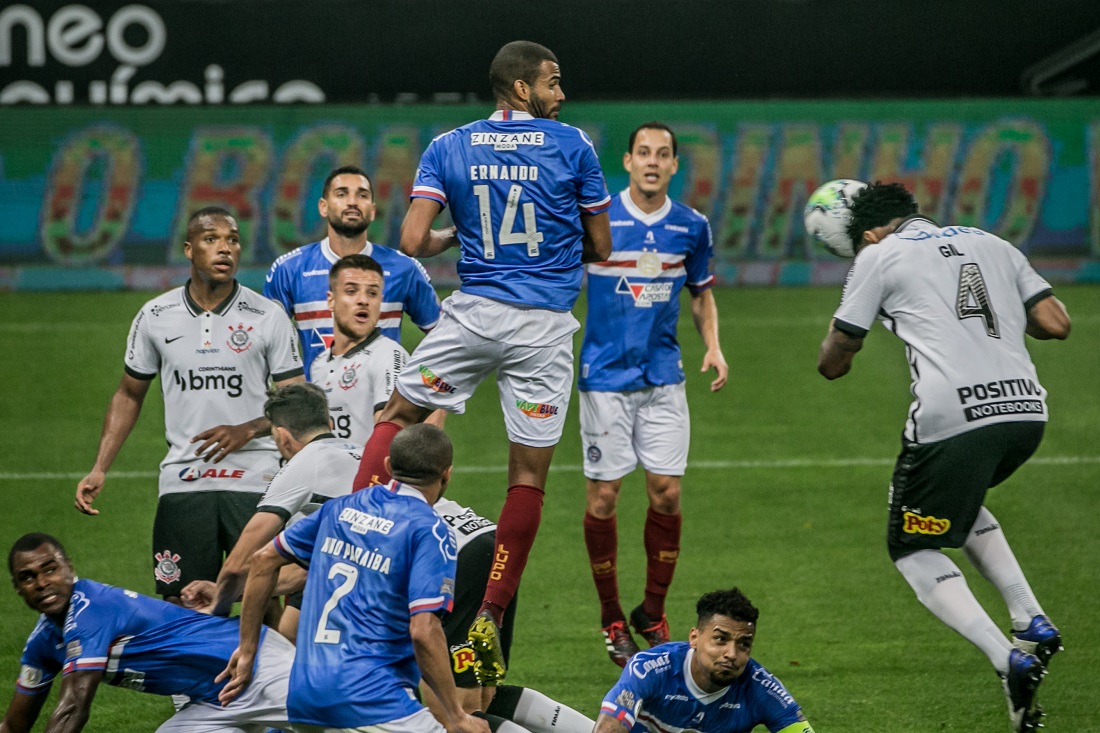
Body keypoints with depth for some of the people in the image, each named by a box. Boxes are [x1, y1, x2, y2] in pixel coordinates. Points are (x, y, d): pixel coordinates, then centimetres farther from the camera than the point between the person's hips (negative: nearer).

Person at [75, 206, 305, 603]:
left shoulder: (267, 317, 0)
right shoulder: (155, 316, 6)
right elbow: (129, 395, 16)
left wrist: (248, 429, -17)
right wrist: (99, 469, 8)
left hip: (254, 481, -2)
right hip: (183, 482, 2)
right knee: (180, 602, 0)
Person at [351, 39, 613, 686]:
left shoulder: (448, 148, 4)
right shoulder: (573, 147, 0)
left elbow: (413, 242, -4)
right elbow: (600, 249, 7)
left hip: (474, 312, 1)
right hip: (545, 325, -1)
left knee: (399, 413, 20)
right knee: (530, 472, 3)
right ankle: (491, 616, -1)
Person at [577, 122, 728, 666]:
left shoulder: (691, 227, 4)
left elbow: (701, 292, 18)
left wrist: (713, 347, 3)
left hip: (663, 377, 3)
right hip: (605, 377, -3)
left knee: (667, 494, -1)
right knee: (602, 498, -2)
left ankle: (653, 615, 15)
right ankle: (611, 618, 13)